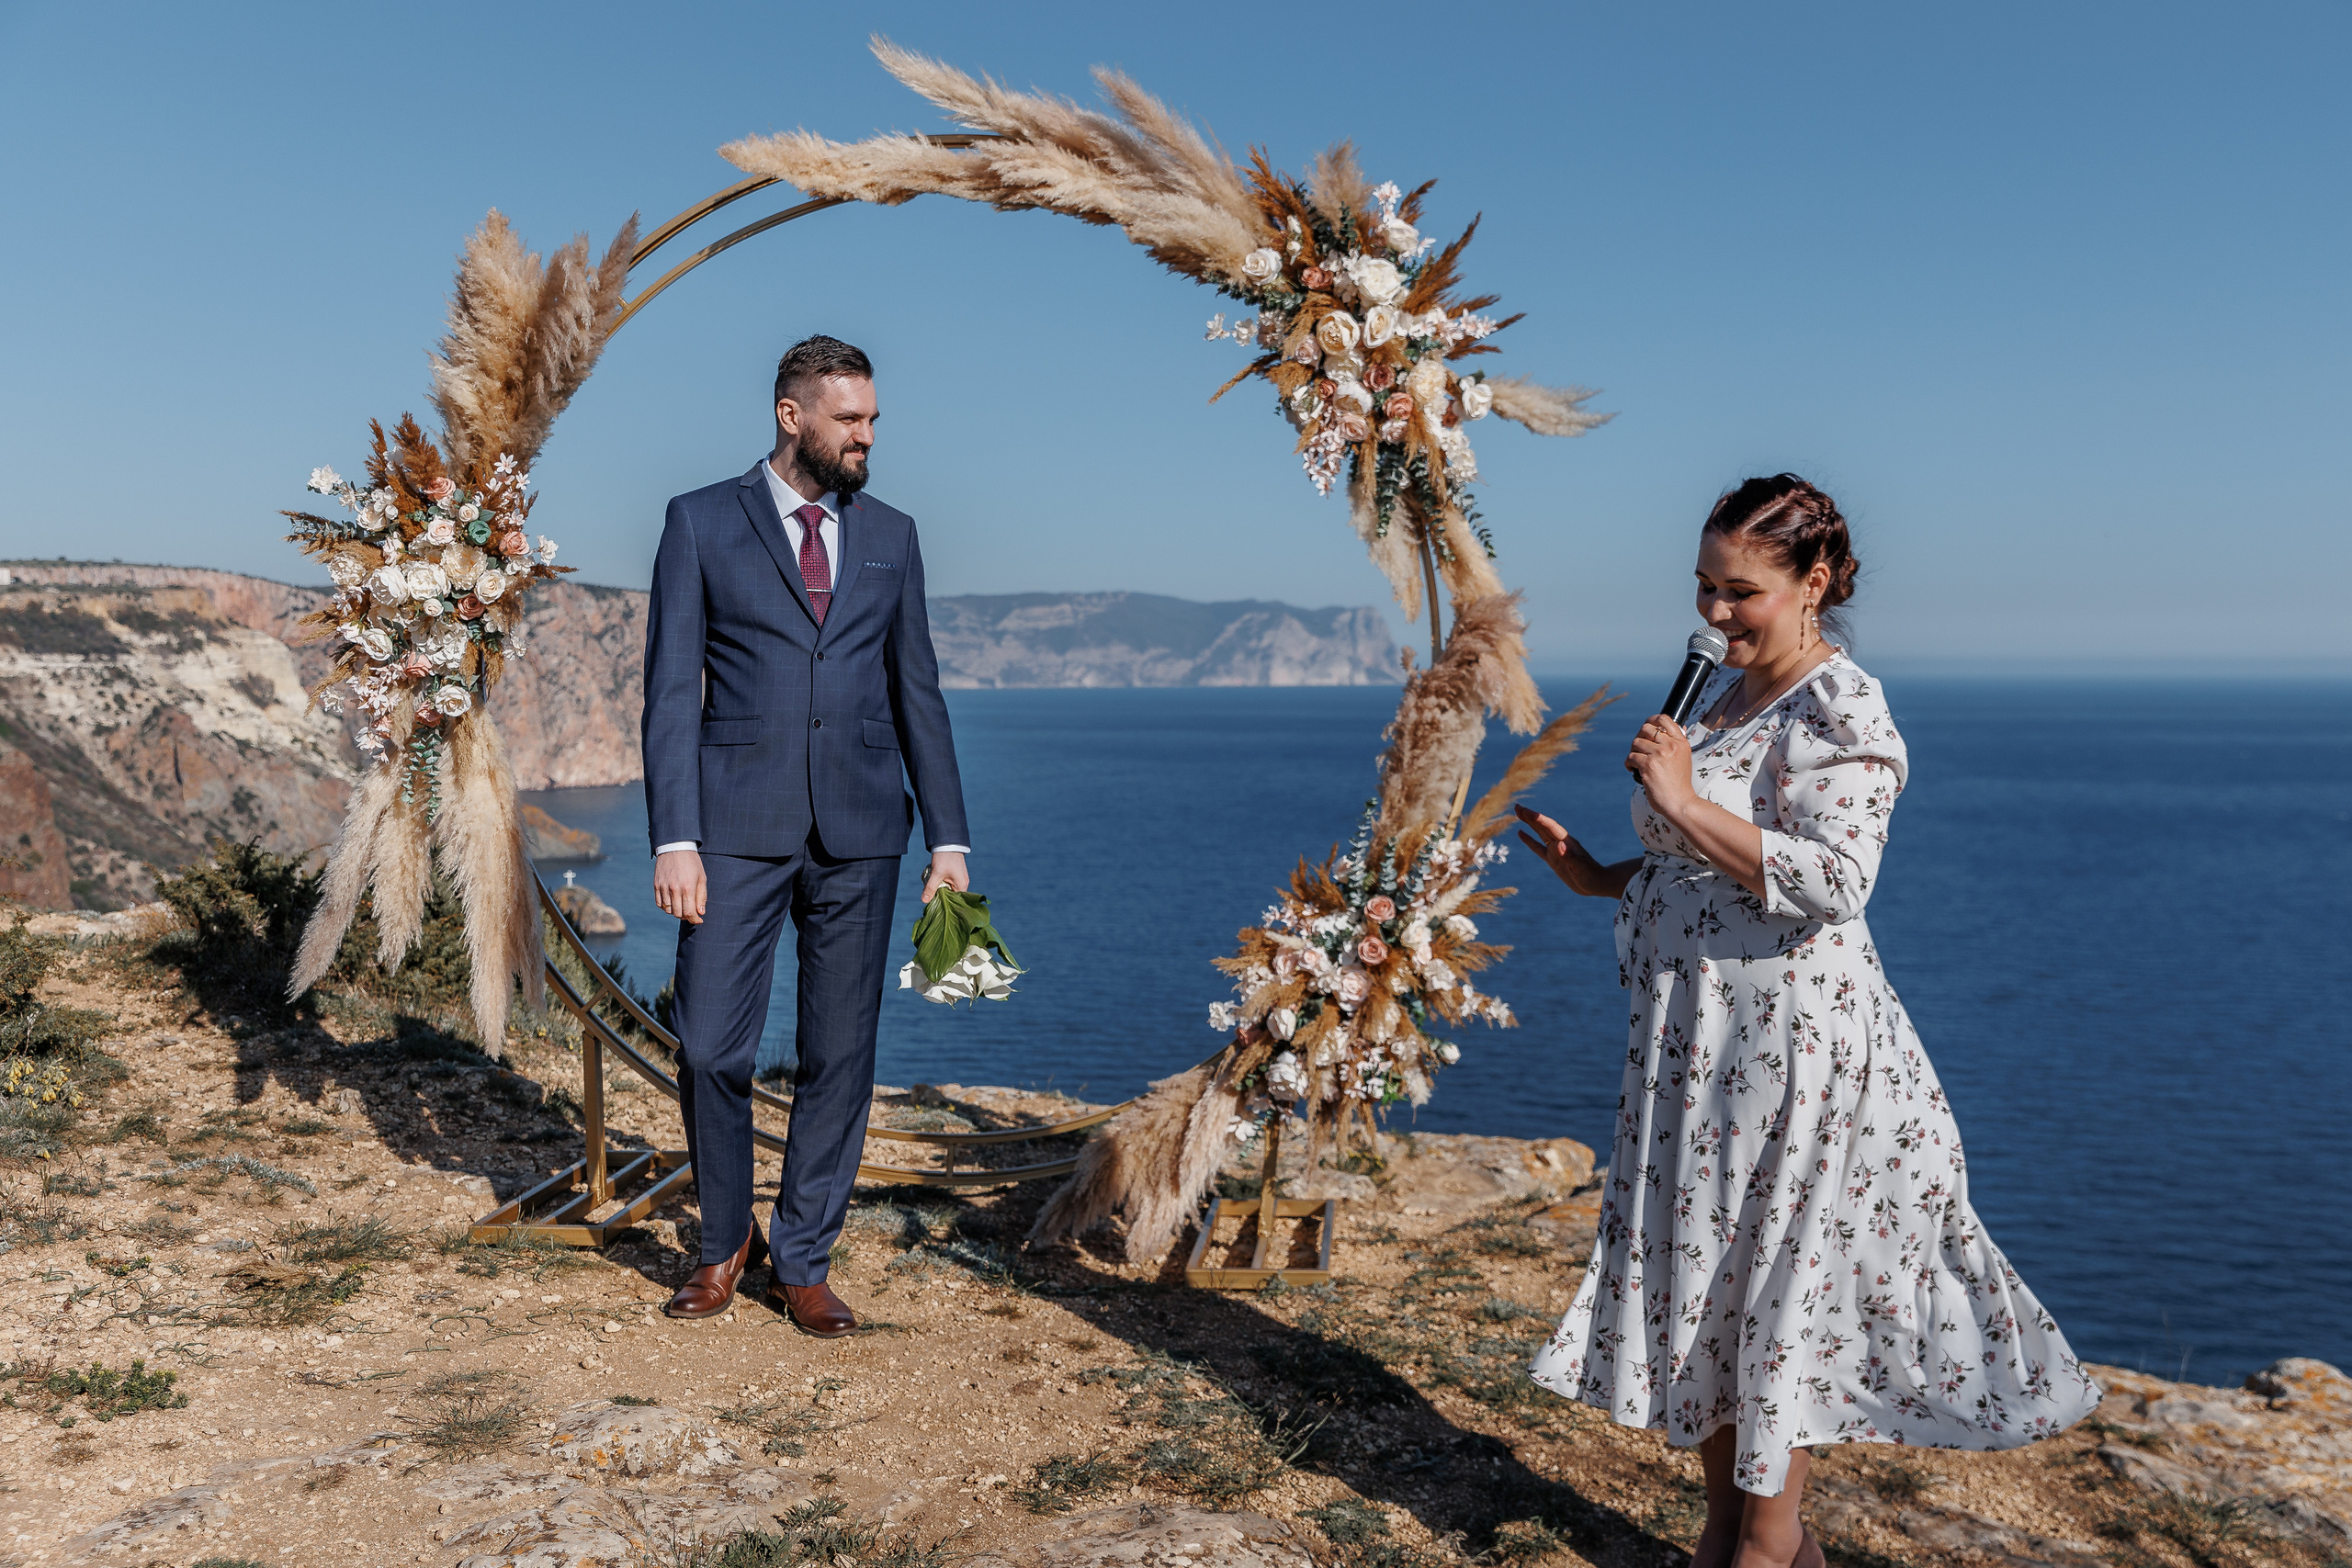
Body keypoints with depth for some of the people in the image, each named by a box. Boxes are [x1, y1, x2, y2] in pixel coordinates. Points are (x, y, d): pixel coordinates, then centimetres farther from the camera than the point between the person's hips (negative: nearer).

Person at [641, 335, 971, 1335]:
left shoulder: (890, 537, 12)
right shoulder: (701, 522, 4)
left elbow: (916, 691, 12)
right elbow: (672, 690, -1)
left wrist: (948, 838, 6)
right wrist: (673, 840, -10)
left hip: (859, 830, 2)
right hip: (738, 825, -2)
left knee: (839, 1055, 5)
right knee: (710, 1048, -1)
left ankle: (801, 1263, 20)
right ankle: (726, 1241, 24)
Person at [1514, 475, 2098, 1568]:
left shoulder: (1840, 710, -13)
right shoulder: (1725, 690, 13)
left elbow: (1832, 879, -25)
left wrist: (1683, 802, -24)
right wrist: (1599, 877, 8)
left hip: (1787, 1038, -9)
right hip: (1695, 1035, 9)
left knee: (1769, 1281, 3)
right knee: (1696, 1274, 13)